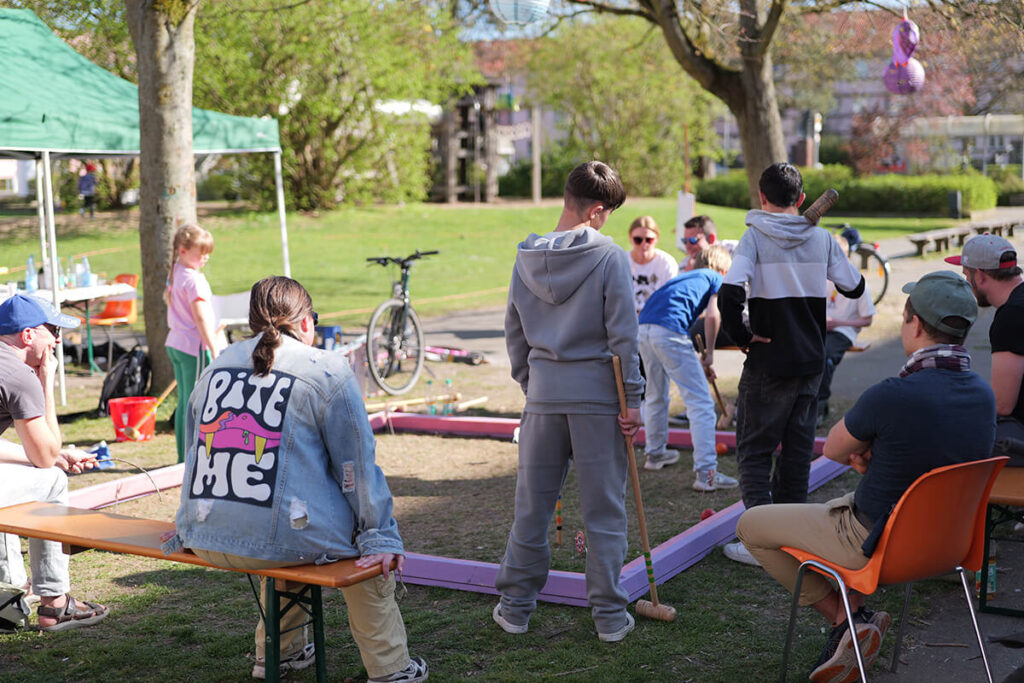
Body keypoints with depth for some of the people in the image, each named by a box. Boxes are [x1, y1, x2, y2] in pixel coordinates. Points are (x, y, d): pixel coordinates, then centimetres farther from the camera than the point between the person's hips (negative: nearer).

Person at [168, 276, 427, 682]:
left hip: (207, 543, 6)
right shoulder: (328, 371, -2)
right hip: (282, 541, -6)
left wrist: (187, 530, 35)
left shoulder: (215, 368, 14)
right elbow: (357, 466, -2)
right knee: (367, 547, 22)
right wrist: (380, 537, 3)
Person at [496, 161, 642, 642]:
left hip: (543, 395, 4)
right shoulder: (608, 256, -9)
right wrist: (632, 399, -5)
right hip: (597, 395, -4)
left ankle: (515, 607, 21)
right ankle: (610, 615, 12)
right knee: (603, 511, 5)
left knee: (531, 507, 13)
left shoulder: (526, 258, 5)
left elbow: (514, 333, 12)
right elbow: (623, 335, -11)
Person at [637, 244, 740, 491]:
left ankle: (655, 454, 44)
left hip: (643, 329, 8)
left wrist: (698, 362, 38)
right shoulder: (715, 278, 15)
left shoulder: (683, 276, 35)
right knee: (701, 403, -3)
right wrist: (709, 353, 10)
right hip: (669, 331, -7)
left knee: (656, 396, 28)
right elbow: (712, 315, -3)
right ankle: (706, 473, -10)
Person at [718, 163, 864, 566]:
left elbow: (729, 293, -25)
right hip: (811, 361, 4)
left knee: (754, 450, 3)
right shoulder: (822, 239, 1)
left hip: (768, 363, -4)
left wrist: (741, 335, -11)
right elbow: (854, 288, 10)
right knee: (798, 449, 14)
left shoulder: (755, 237, -11)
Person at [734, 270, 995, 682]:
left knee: (751, 527, 9)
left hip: (877, 543, -8)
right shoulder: (984, 396, -7)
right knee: (835, 506, 36)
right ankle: (855, 615, 23)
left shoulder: (893, 396, -31)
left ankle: (843, 617, 9)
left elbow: (832, 449, -12)